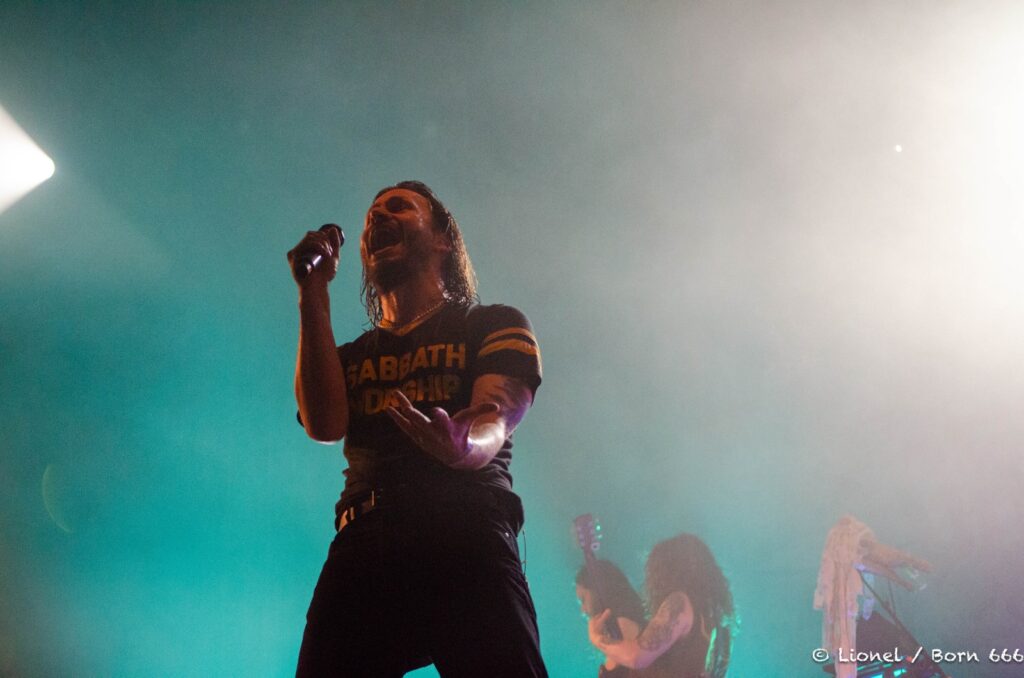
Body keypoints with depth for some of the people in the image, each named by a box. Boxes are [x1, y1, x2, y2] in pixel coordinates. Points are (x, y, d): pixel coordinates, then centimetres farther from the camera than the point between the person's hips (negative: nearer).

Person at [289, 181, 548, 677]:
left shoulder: (494, 324, 17)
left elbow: (495, 420, -2)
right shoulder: (348, 357, 28)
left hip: (467, 538, -3)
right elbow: (324, 425, 6)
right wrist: (313, 297, 11)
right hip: (362, 549, 3)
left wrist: (463, 446, -28)